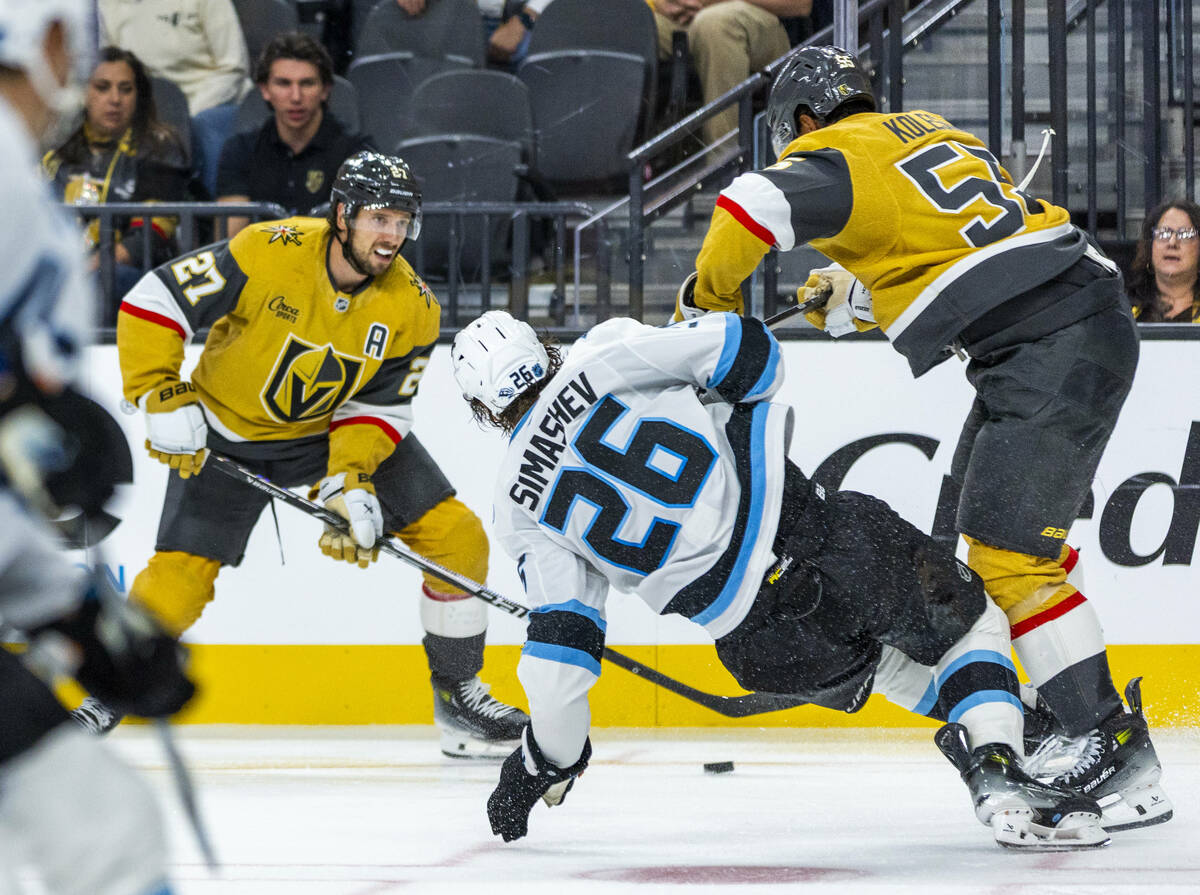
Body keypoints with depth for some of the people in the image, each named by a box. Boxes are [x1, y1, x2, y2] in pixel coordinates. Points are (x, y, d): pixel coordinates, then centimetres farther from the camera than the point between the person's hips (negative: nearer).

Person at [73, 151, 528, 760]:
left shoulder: (411, 307, -16)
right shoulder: (269, 254, -29)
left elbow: (379, 407, -10)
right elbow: (151, 303, -25)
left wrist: (350, 483, -25)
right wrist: (164, 400, -27)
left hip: (336, 430, 4)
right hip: (227, 431, -4)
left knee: (457, 540, -7)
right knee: (178, 579, -14)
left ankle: (458, 693, 10)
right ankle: (106, 695, 12)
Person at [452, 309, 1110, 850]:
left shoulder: (521, 505, 13)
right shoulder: (599, 357, 7)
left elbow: (562, 640, 11)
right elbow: (741, 350, -1)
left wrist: (544, 760, 24)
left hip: (752, 643, 2)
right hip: (797, 525, -2)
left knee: (907, 673, 28)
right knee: (969, 624, 16)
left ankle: (994, 782, 10)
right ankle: (1000, 775, -7)